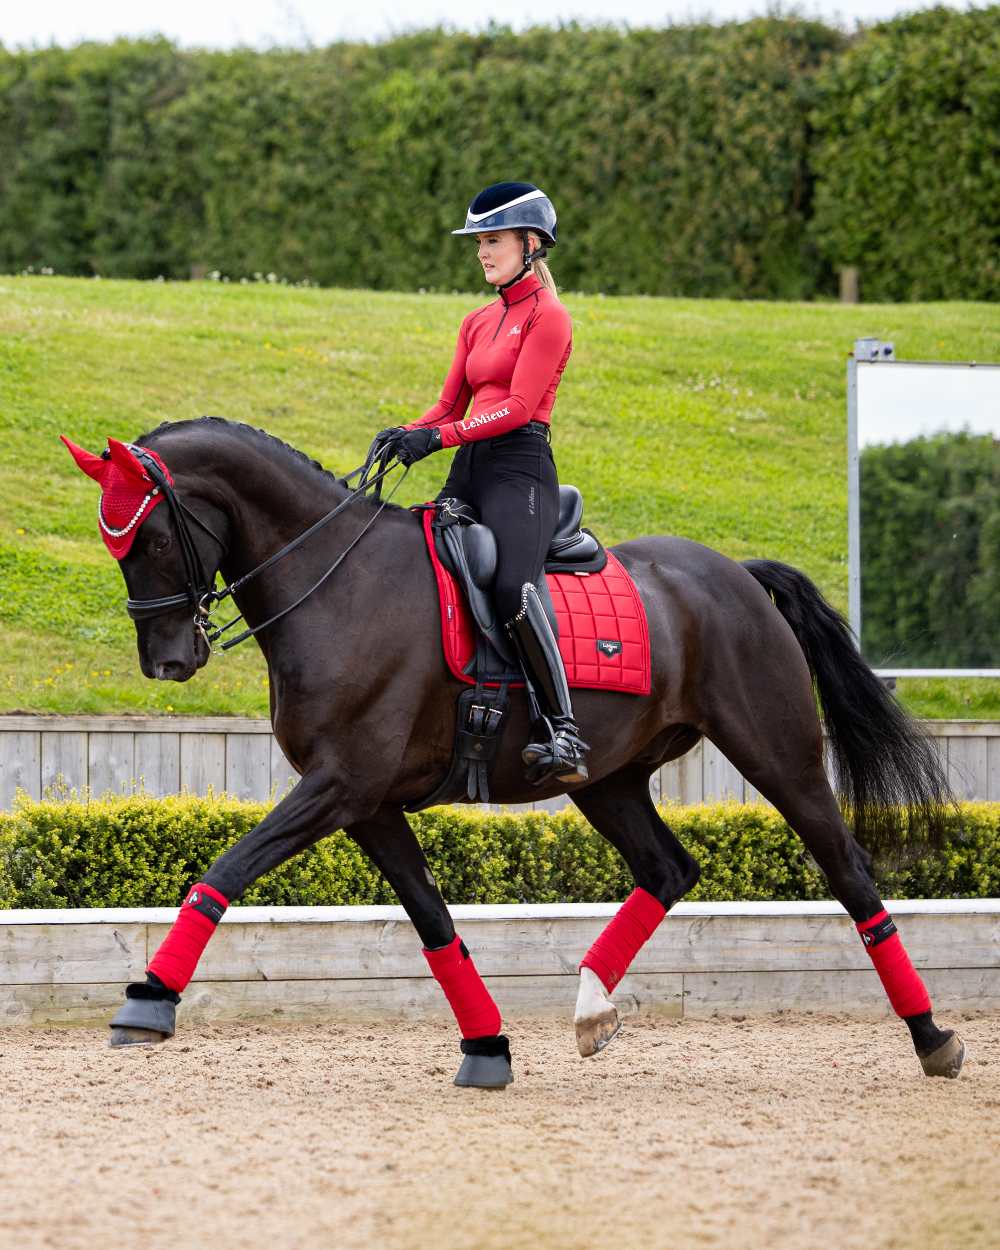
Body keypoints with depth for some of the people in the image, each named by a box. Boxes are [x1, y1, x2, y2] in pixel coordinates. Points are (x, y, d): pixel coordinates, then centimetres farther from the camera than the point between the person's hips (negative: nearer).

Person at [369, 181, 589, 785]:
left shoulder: (548, 317, -3)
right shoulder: (478, 322, 22)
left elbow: (517, 407, -13)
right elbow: (451, 405, 20)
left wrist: (437, 437, -21)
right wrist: (405, 434, -1)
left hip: (519, 467, -9)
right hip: (468, 470, 9)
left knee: (513, 587, -31)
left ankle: (562, 731, -34)